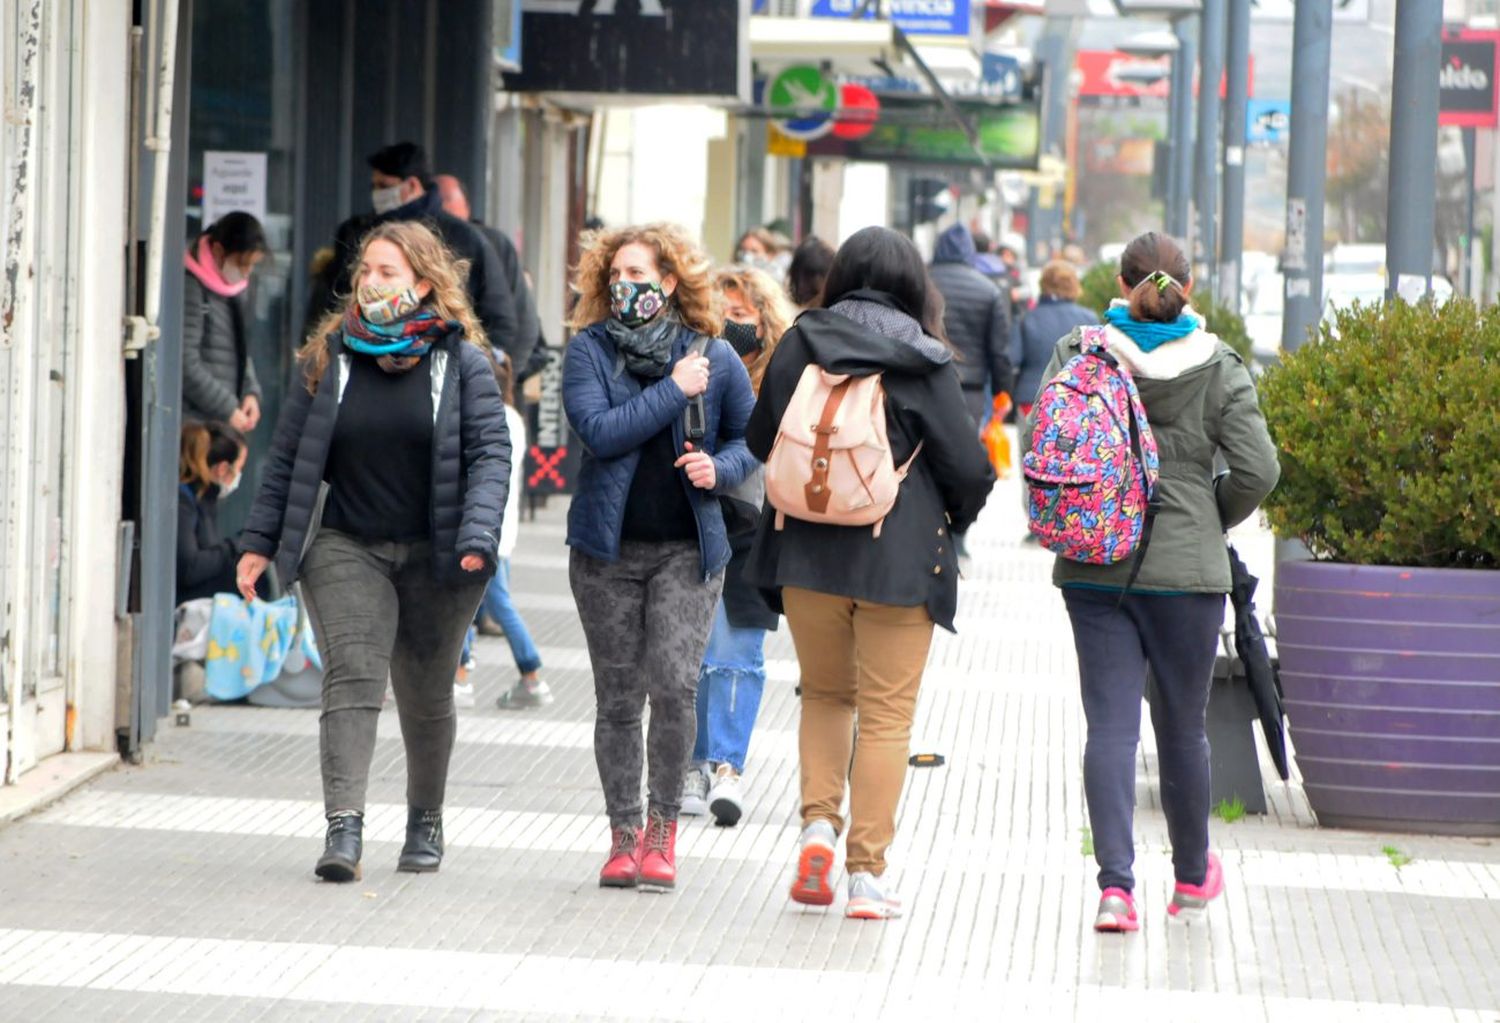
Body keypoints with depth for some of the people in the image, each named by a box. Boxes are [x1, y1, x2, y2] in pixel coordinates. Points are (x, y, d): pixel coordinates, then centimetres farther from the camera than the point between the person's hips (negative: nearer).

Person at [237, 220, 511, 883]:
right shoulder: (331, 356, 4)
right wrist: (260, 542, 5)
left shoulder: (461, 361, -1)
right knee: (353, 677, -16)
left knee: (427, 696, 11)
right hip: (347, 548, 0)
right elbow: (289, 456, 8)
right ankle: (344, 829, -24)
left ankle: (426, 822, 31)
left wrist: (477, 537, -20)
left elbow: (490, 453, -6)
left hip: (434, 555, 0)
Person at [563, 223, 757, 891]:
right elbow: (599, 431, -14)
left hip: (687, 548, -1)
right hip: (608, 547, 1)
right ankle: (624, 835, 15)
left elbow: (751, 435, 14)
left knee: (674, 686, -14)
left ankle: (663, 825, 3)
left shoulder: (715, 357, 2)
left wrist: (719, 468, -7)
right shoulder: (588, 351, 0)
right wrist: (675, 391, -14)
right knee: (618, 698, 5)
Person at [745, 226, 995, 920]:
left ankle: (818, 821, 0)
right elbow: (966, 466, -5)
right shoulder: (924, 362, -7)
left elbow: (760, 441, 9)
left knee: (825, 693, 20)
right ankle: (867, 874, 2)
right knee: (886, 712, 4)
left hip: (807, 553, 3)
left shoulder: (799, 346, 0)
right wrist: (953, 521, 15)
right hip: (899, 560, -2)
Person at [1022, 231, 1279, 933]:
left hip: (1093, 567, 1)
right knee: (1182, 725, 13)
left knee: (1111, 723, 0)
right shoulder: (1218, 368, -4)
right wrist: (1212, 521, 10)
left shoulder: (1077, 354, -1)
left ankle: (1115, 883, -12)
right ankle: (1192, 876, 30)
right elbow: (1257, 470, -8)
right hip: (1186, 571, -1)